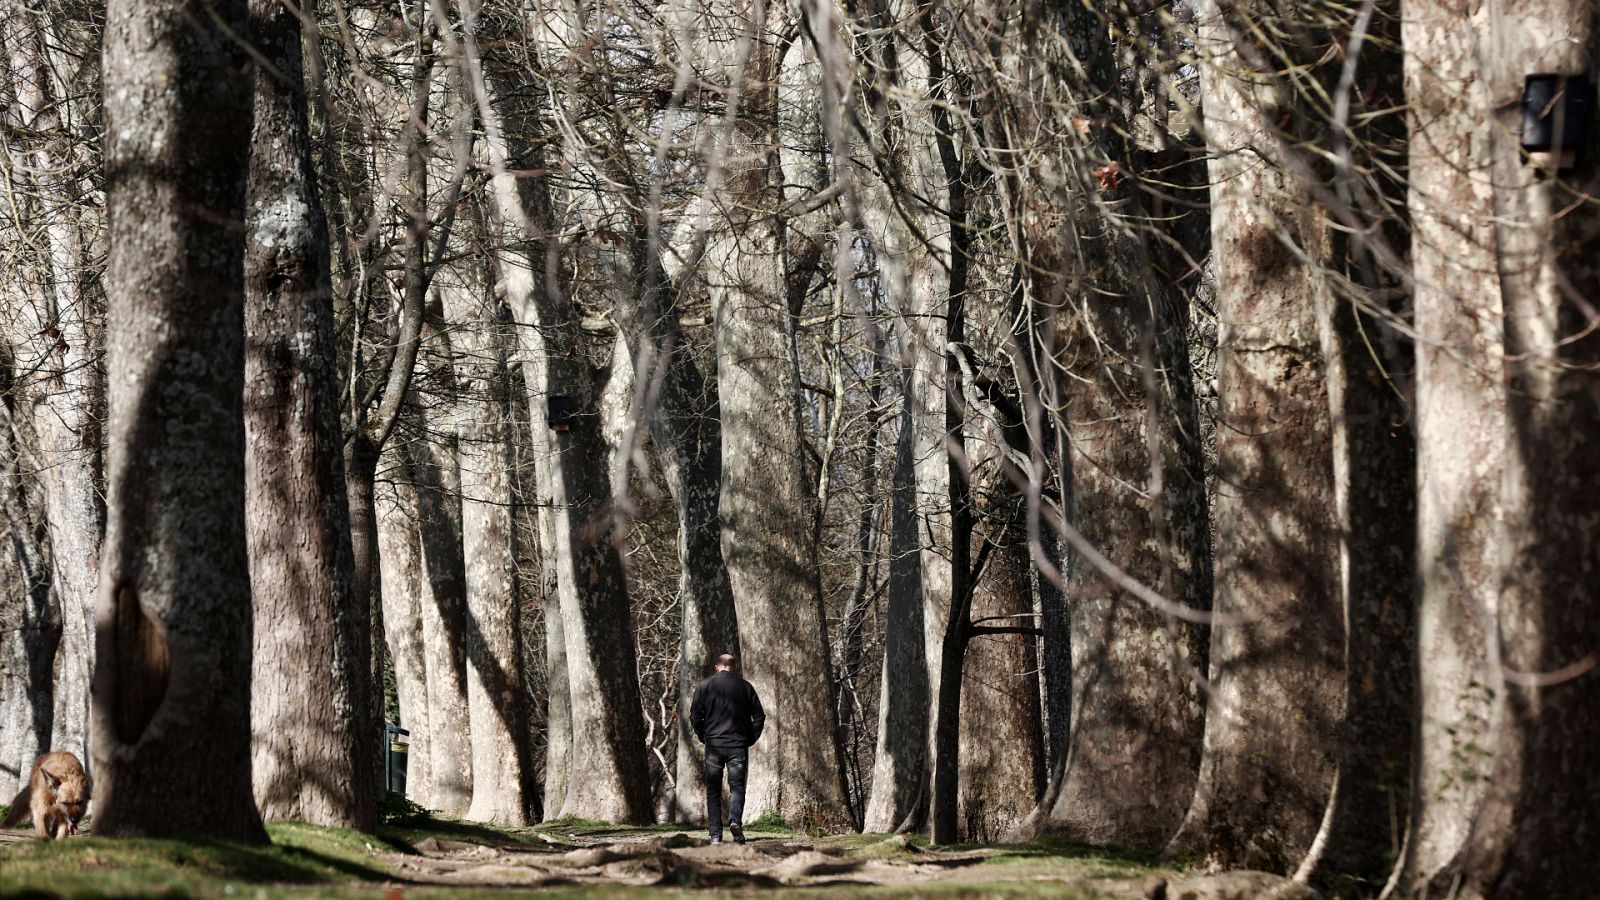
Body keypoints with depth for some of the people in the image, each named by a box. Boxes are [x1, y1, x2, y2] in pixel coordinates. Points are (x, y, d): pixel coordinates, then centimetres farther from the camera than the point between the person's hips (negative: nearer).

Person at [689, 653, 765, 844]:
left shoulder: (704, 686, 3)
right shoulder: (745, 687, 4)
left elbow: (695, 716, 0)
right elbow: (759, 716, 3)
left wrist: (704, 738, 11)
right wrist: (750, 740, 11)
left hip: (713, 745, 0)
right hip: (738, 745, 0)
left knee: (713, 791, 7)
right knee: (737, 786, 2)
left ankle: (715, 834, 1)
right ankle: (735, 820, -25)